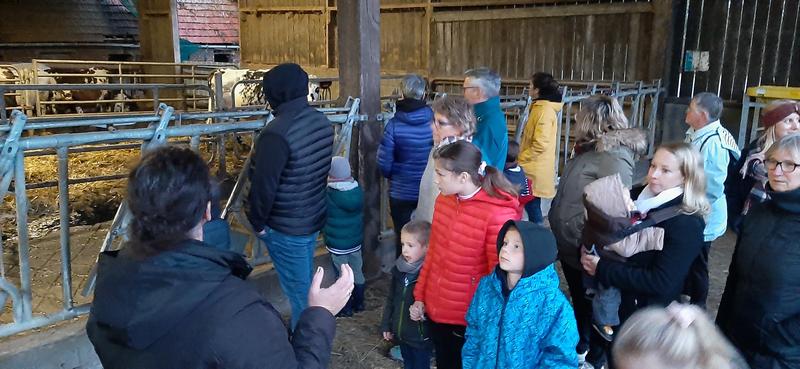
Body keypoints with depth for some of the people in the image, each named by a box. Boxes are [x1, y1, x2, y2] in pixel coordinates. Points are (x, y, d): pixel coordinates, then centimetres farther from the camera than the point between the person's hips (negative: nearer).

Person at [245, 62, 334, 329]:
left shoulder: (277, 133, -27)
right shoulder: (323, 122, -2)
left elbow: (264, 185, -22)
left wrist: (257, 222, -7)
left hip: (286, 228, -8)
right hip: (315, 217, 8)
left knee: (299, 291, 7)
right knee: (305, 283, 24)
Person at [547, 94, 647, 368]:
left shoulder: (614, 155, -22)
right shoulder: (591, 148, 8)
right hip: (570, 244, 9)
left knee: (593, 304, 10)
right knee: (578, 299, 23)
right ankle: (580, 347, 43)